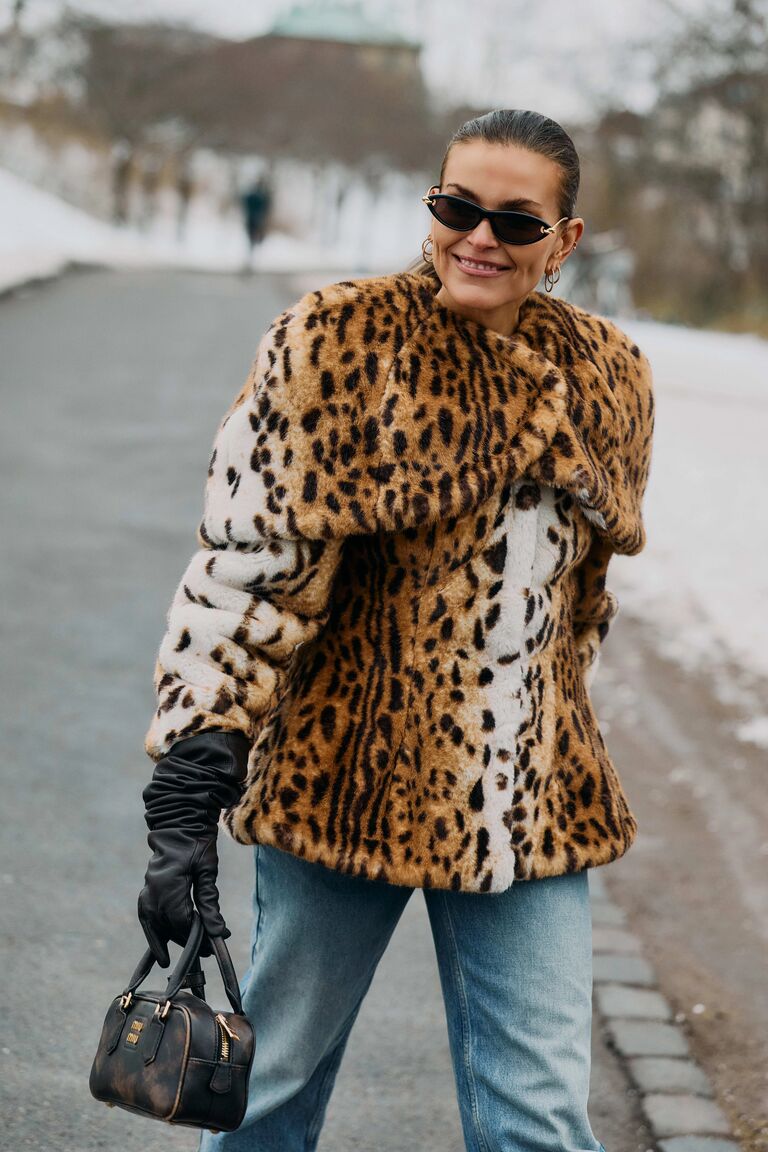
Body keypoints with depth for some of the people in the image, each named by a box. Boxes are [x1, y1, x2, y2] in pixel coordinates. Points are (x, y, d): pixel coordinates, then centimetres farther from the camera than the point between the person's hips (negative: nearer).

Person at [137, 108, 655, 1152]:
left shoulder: (609, 378, 6)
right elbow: (244, 566, -13)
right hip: (349, 770, -3)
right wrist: (187, 799, -20)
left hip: (528, 790, 3)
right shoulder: (341, 340, -8)